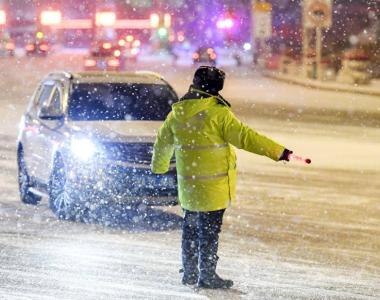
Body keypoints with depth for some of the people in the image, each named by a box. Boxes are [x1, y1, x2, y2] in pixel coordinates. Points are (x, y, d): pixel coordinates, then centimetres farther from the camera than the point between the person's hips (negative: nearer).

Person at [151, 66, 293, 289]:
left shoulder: (177, 113, 4)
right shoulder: (218, 113, -16)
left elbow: (163, 142, 17)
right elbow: (245, 137, -18)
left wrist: (159, 166, 37)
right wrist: (278, 151, -14)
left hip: (188, 183, 6)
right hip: (213, 186, -6)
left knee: (191, 227, 18)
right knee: (209, 230, 1)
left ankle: (189, 273, 25)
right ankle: (207, 276, 5)